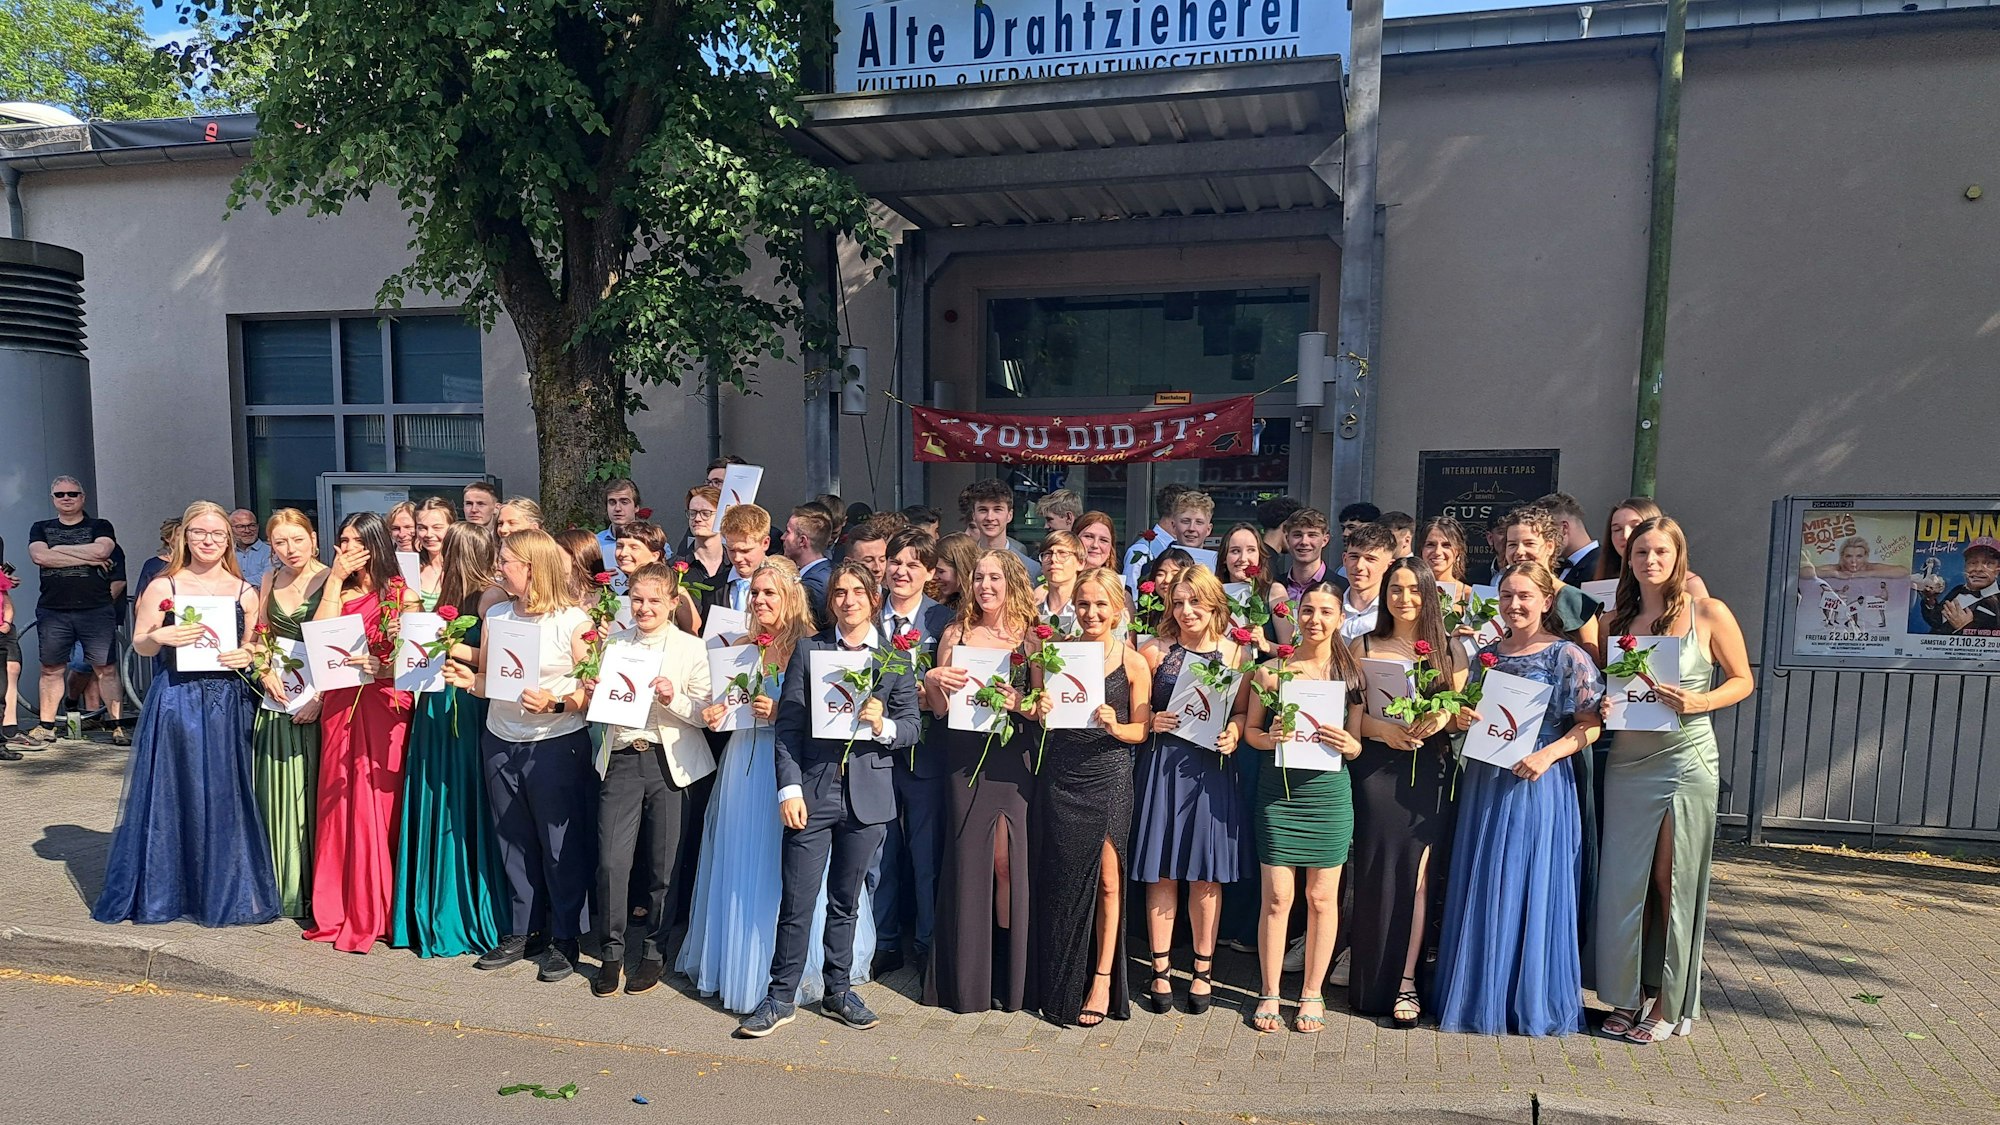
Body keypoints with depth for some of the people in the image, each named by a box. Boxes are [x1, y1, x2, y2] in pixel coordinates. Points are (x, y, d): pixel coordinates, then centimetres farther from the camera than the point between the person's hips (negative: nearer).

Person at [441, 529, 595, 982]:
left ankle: (563, 939, 17)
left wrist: (555, 704, -25)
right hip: (500, 744, 6)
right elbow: (487, 681, 14)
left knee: (561, 843, 3)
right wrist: (468, 681, -6)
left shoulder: (573, 621, -10)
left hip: (557, 745, -6)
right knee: (514, 841, 14)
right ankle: (521, 933, 28)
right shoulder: (495, 616, 7)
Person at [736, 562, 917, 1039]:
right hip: (813, 790, -1)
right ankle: (780, 998, 14)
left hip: (867, 794, 1)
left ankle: (838, 990, 29)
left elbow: (912, 728, 4)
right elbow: (788, 725, -1)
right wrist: (789, 789, -9)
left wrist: (882, 726, -17)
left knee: (846, 901, 14)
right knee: (797, 901, 0)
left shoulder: (895, 659, 6)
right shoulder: (808, 650, 3)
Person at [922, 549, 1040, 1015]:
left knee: (1008, 859, -3)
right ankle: (967, 974, 18)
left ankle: (1010, 971, 14)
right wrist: (932, 681, -11)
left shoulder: (1031, 637, 4)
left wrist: (1021, 703, -16)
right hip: (965, 757, 1)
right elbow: (940, 708, 9)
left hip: (1012, 758, -1)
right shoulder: (955, 634, 8)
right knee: (967, 858, 3)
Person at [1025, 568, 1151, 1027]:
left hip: (1108, 779, -2)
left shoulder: (1133, 663, -3)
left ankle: (1102, 979, 18)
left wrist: (1115, 726, -20)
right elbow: (1038, 710, 9)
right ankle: (1059, 986, 24)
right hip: (1059, 777, 2)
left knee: (1107, 881, 3)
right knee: (1059, 881, 8)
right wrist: (1040, 710, -13)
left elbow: (1141, 730, 0)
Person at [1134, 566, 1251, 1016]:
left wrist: (1233, 732, -11)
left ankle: (1203, 970, 22)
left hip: (1212, 768, 1)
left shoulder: (1235, 652, 4)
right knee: (1161, 872, 4)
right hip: (1163, 766, -1)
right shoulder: (1155, 651, 0)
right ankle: (1161, 969, 19)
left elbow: (1243, 711, 8)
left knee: (1206, 874, 6)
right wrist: (1152, 722, -14)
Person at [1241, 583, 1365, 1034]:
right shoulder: (1272, 670, 2)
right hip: (1277, 790, -1)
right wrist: (1271, 737, -14)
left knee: (1322, 896, 8)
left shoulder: (1351, 673, 4)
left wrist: (1347, 744, -16)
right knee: (1277, 897, 2)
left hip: (1328, 791, 1)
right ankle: (1269, 994, 17)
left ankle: (1312, 994, 24)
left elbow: (1359, 744, 6)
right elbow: (1250, 730, 6)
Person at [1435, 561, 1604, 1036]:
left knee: (1531, 888, 1)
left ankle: (1531, 1001, 16)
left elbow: (1590, 726, -9)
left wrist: (1547, 755, -22)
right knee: (1479, 887, 10)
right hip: (1483, 782, 6)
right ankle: (1481, 995, 23)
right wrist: (1461, 719, -4)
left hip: (1536, 785, -5)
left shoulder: (1567, 656, -5)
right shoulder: (1487, 654, 11)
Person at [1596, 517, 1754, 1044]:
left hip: (1687, 760, -3)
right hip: (1628, 761, 3)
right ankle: (1626, 996, 17)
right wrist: (1602, 704, -5)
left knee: (1673, 884, 3)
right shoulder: (1616, 619, 7)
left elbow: (1742, 681, 4)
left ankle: (1671, 1005, 16)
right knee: (1623, 881, 4)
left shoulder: (1708, 614, -3)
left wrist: (1699, 702, -14)